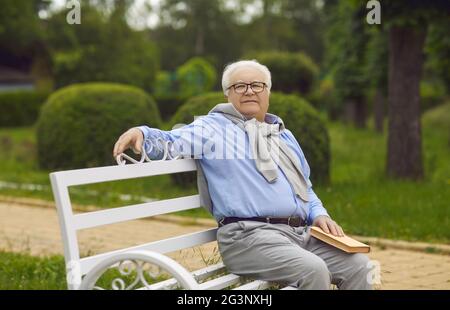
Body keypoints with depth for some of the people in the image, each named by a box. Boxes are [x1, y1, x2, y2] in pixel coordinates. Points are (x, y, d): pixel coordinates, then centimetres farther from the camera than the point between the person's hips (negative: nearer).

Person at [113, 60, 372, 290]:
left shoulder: (283, 134, 26)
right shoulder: (214, 128, 7)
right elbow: (172, 142, -7)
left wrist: (319, 214, 11)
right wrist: (142, 133, -29)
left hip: (301, 232, 7)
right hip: (249, 235, -7)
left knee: (357, 264, -10)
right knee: (313, 270, -30)